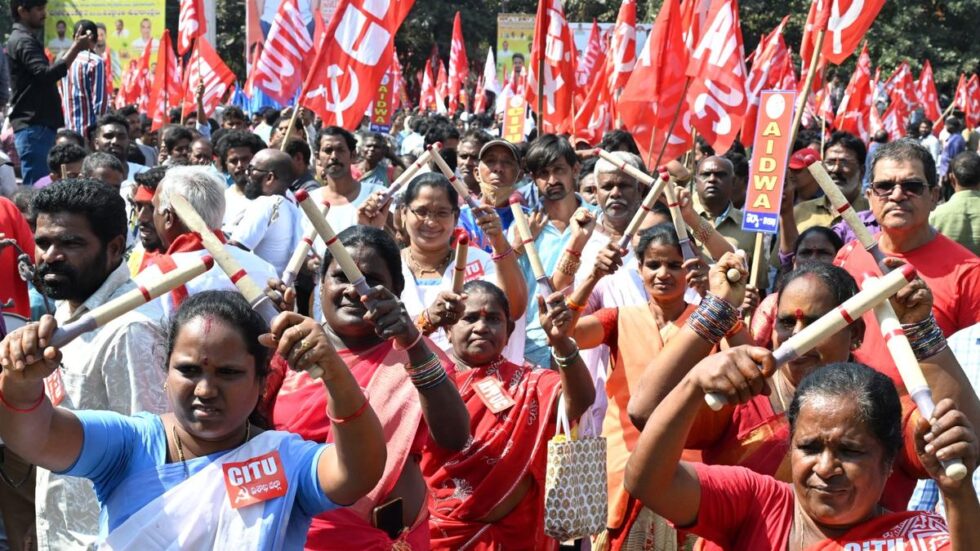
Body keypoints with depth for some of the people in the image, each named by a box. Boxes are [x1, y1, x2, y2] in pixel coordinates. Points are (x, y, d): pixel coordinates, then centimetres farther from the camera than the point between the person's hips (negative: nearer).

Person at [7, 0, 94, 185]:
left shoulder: (26, 39, 20)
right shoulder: (23, 41, -11)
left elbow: (44, 75, 23)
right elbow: (46, 74, -24)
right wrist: (76, 49, -22)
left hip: (37, 126, 10)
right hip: (33, 127, -10)